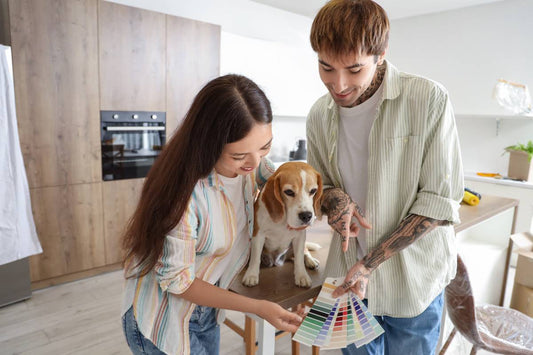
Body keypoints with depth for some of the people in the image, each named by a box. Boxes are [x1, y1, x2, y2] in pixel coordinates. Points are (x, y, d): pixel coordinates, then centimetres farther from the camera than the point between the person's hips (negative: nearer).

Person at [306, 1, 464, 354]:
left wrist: (370, 263, -19)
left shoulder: (430, 99, -17)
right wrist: (333, 198, -15)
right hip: (350, 272, 4)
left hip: (413, 279, -3)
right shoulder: (320, 114, -3)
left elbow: (440, 201, -17)